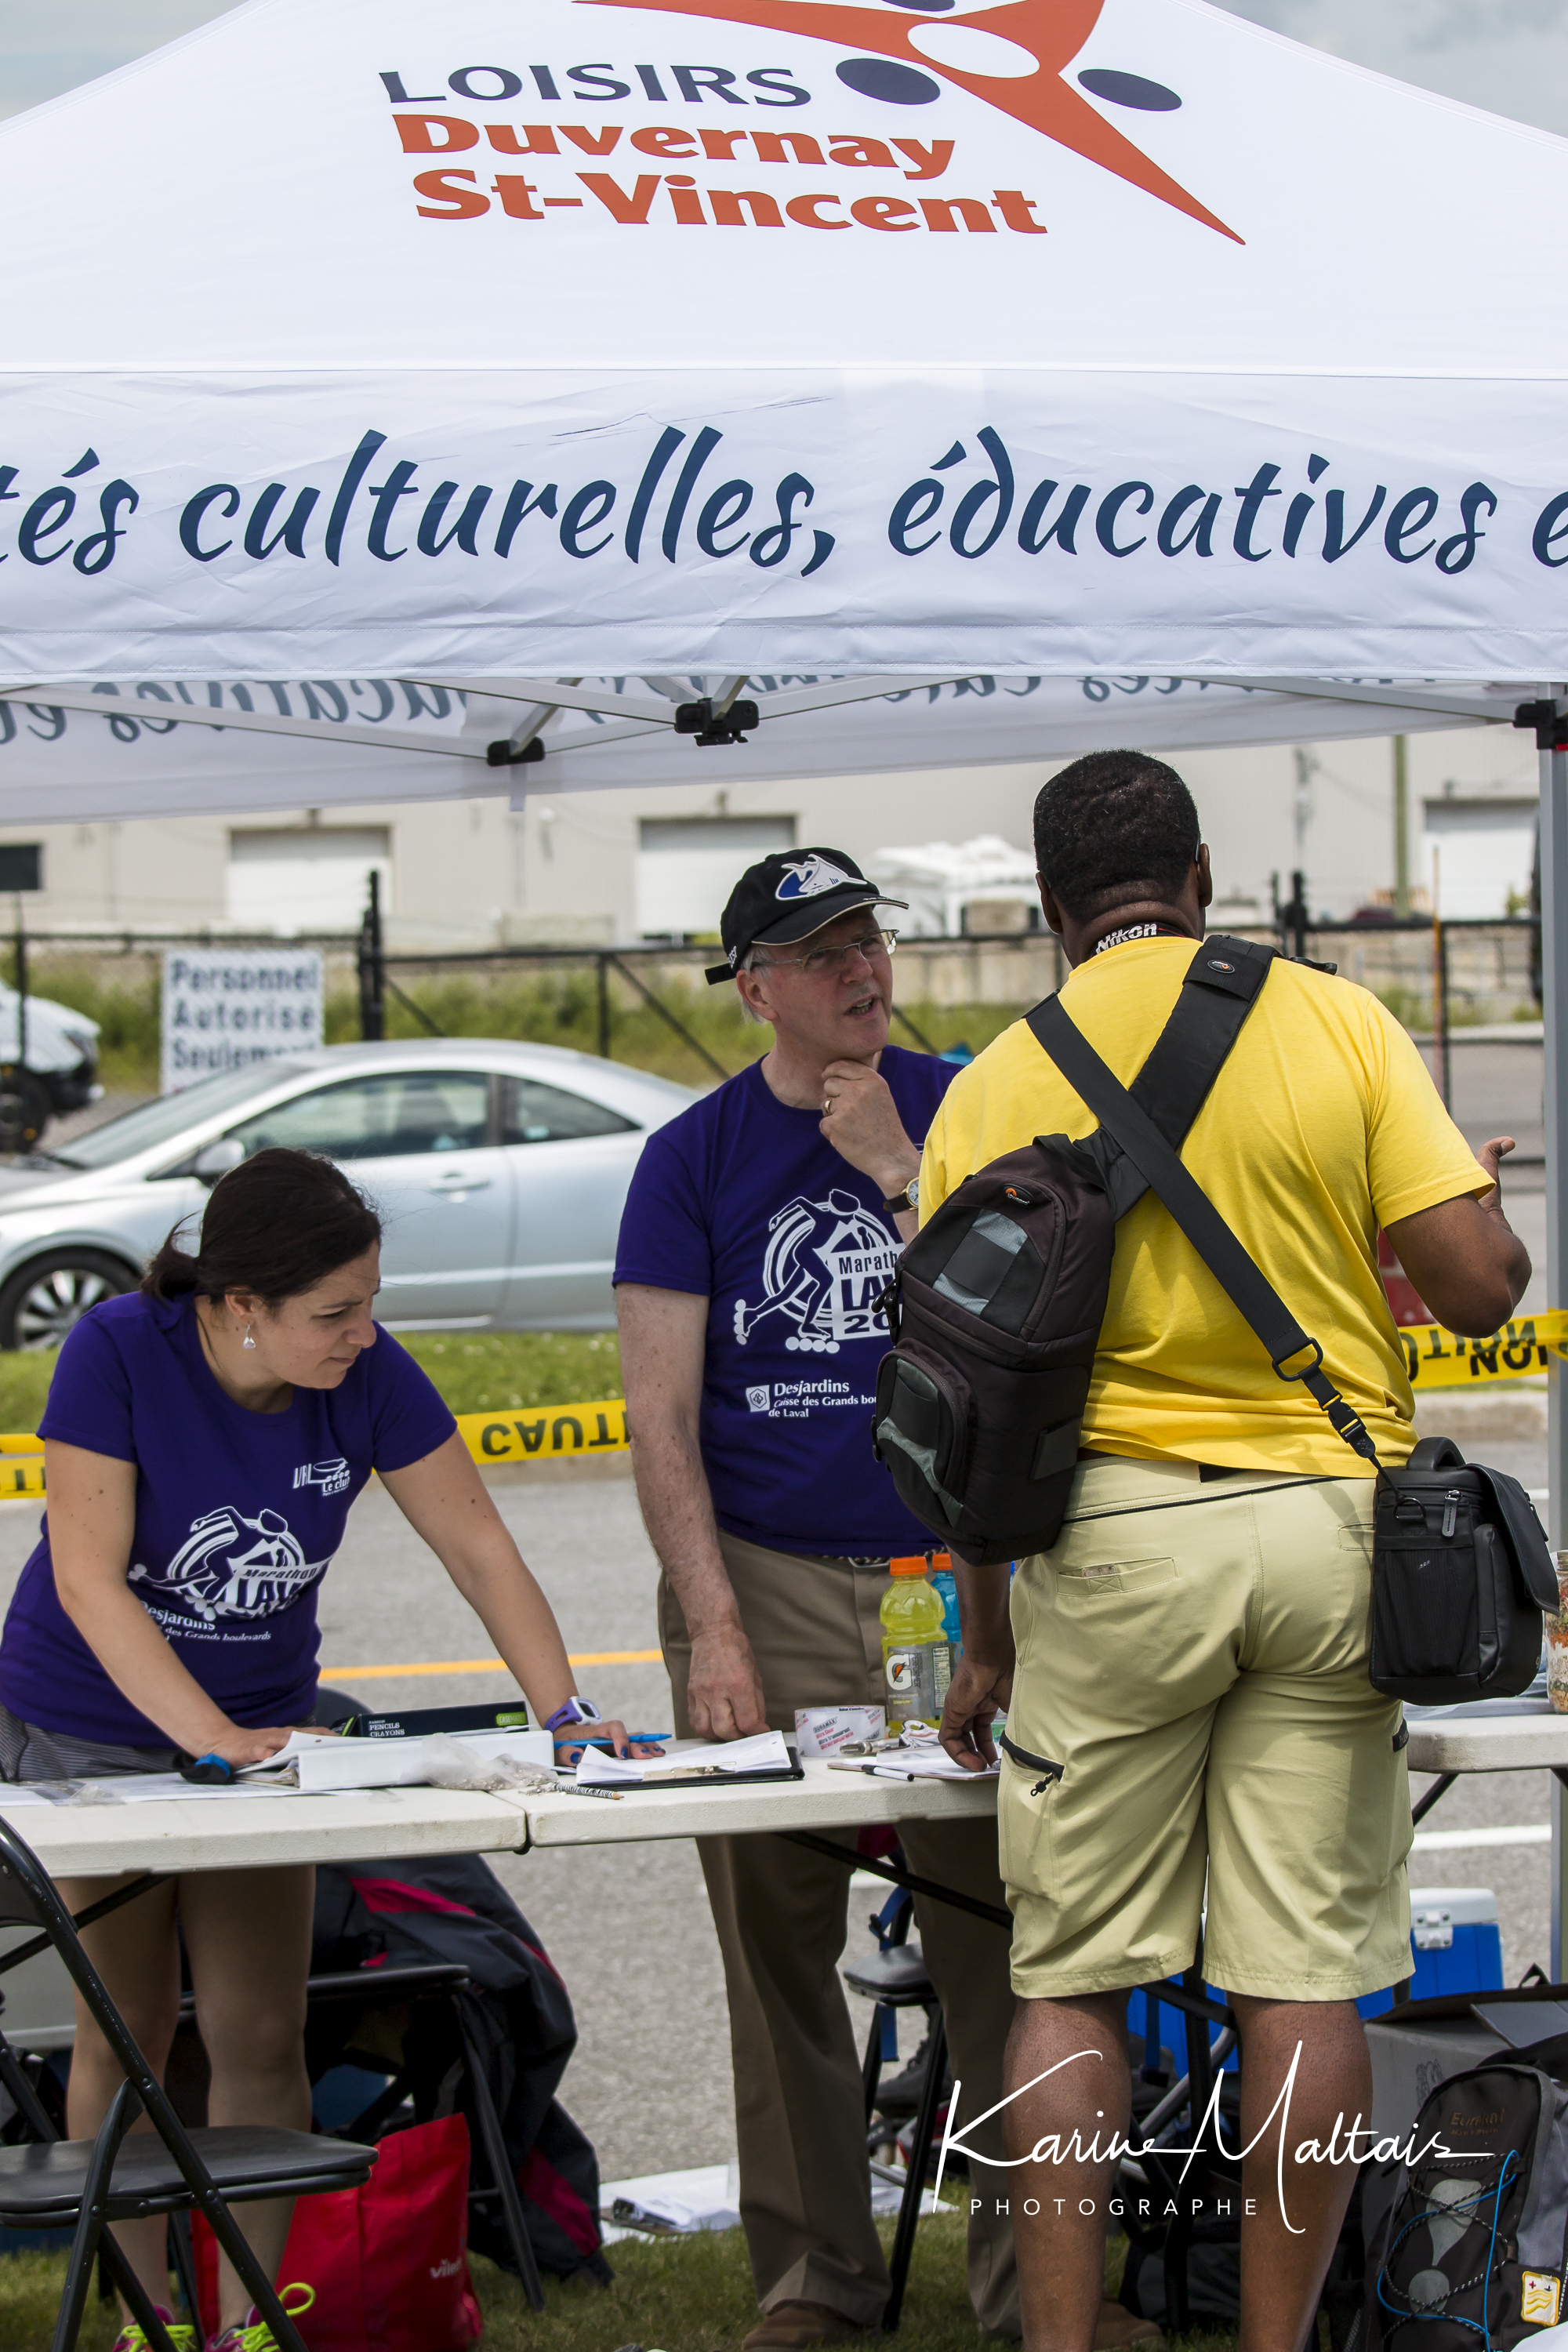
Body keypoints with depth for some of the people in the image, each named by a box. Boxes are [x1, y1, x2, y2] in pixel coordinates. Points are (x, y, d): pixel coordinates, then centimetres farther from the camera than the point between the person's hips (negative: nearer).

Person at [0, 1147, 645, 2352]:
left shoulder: (370, 1375, -16)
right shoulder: (118, 1352, -25)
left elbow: (480, 1549, -10)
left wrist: (566, 1714, -21)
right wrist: (211, 1734, -33)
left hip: (261, 1721, 3)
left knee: (260, 2035, -3)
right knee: (126, 2030, 4)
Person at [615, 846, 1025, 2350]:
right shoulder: (695, 1156, 4)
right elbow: (660, 1412, 0)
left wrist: (896, 1171, -9)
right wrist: (715, 1631, -10)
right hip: (767, 1587, 0)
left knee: (995, 1940, -3)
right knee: (778, 1944, 1)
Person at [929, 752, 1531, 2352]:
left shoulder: (996, 1088, 0)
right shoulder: (1339, 1026, -1)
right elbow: (1479, 1286, -5)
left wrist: (985, 1634, 12)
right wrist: (1479, 1190, 18)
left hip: (1113, 1533, 0)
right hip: (1330, 1520, 1)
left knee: (1073, 1980, 7)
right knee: (1305, 1979, 5)